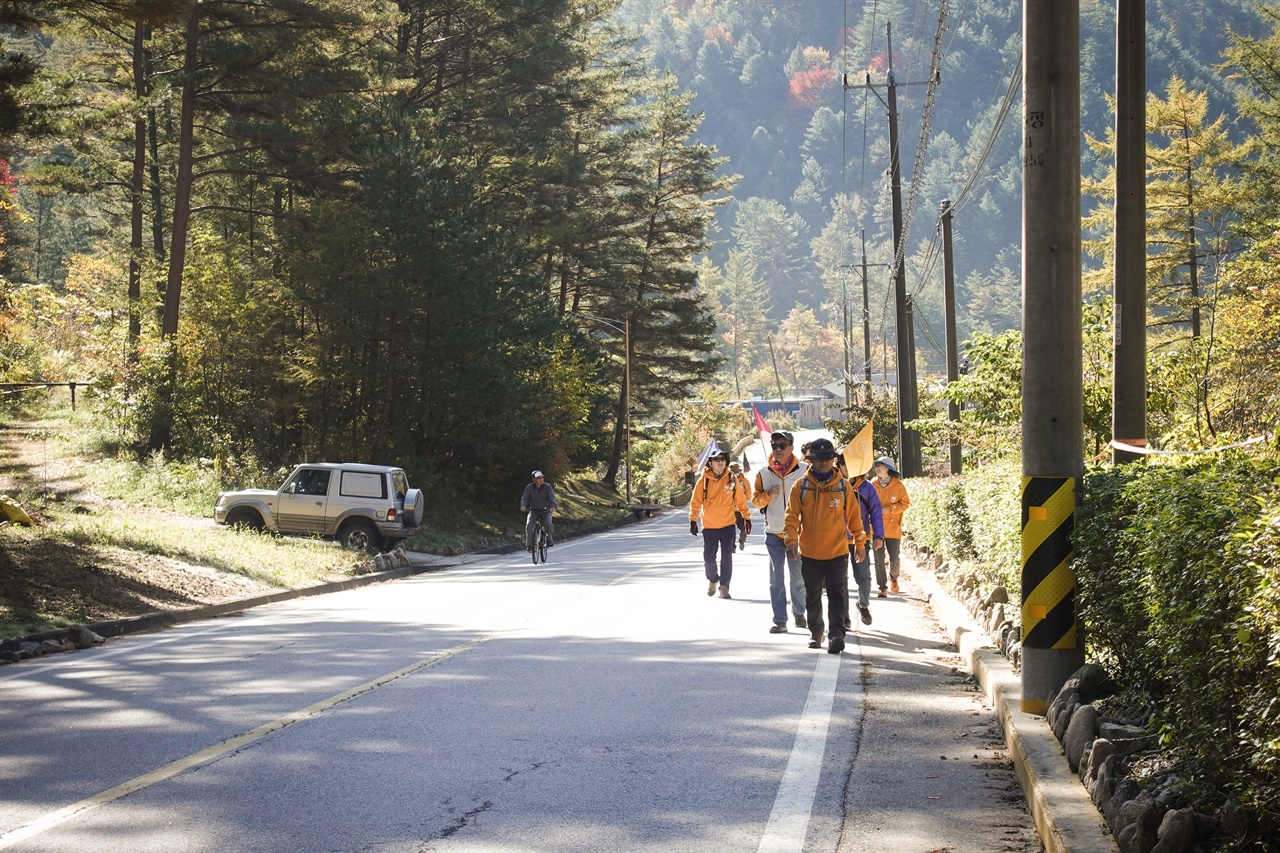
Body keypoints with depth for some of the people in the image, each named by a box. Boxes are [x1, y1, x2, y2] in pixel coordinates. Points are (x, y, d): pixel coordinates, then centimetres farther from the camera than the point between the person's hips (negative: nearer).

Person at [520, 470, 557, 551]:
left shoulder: (547, 486, -8)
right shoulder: (529, 487, -6)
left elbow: (552, 497, -20)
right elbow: (524, 498, -14)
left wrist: (552, 506, -41)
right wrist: (523, 506, -36)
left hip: (545, 511, -1)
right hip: (534, 511, 1)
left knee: (547, 523, -30)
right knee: (529, 525, -24)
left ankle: (549, 540, -7)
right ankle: (529, 545, -16)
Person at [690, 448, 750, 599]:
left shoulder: (732, 479, -2)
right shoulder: (703, 481, -4)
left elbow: (740, 500, 6)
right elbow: (696, 501, 0)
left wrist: (746, 518, 8)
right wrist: (693, 520, -6)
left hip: (728, 525, 0)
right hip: (709, 526, 0)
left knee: (727, 558, 1)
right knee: (708, 558, 5)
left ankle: (724, 586, 11)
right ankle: (712, 580, 30)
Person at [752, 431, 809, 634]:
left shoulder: (805, 470, -2)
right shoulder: (764, 473, 4)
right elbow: (756, 500, 9)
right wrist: (768, 494, -12)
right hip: (773, 533, 1)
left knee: (798, 575, 8)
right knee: (776, 578, 0)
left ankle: (799, 612, 29)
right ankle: (779, 620, 3)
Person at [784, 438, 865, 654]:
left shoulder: (843, 486, -1)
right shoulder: (801, 487, -2)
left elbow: (854, 516, 7)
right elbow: (792, 516, -3)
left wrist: (859, 544, 10)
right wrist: (791, 541, -17)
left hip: (837, 553, -1)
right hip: (809, 553, 1)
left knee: (837, 595, -10)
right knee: (812, 597, 13)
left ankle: (836, 634, -15)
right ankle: (815, 633, 28)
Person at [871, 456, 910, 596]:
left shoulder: (898, 485, -5)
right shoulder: (872, 485, -1)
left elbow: (905, 503, -1)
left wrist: (890, 508, -14)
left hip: (893, 528, -1)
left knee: (894, 559, 4)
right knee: (879, 559, -1)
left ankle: (893, 578, 34)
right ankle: (882, 587, 8)